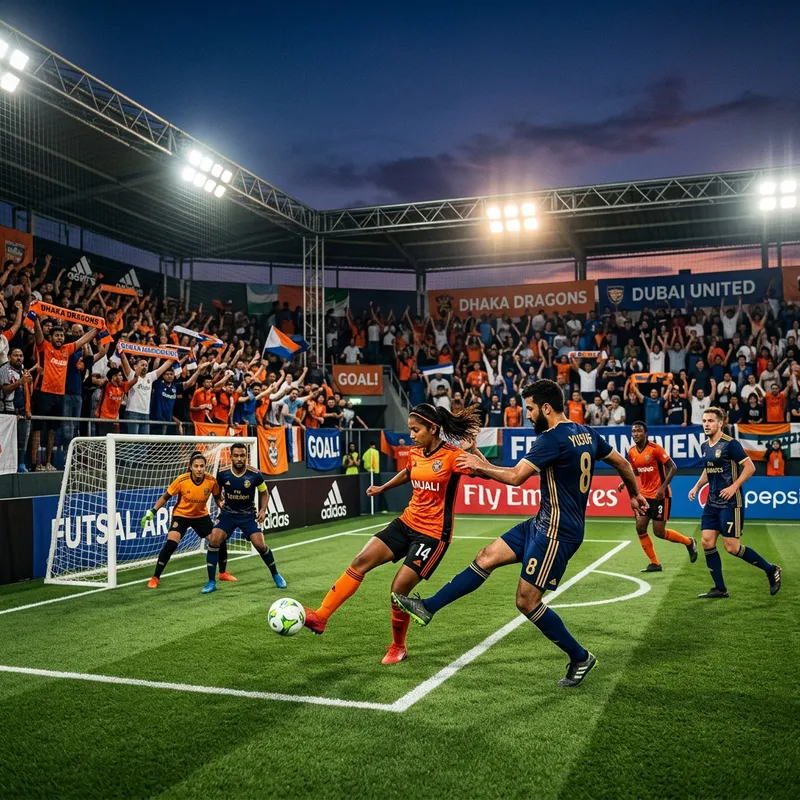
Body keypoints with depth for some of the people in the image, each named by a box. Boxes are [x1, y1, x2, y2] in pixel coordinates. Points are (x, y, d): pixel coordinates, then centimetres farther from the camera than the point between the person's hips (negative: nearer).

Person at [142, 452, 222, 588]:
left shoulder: (211, 480, -20)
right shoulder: (182, 480, -25)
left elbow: (217, 498, 1)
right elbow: (165, 497, -10)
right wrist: (152, 512, -14)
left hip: (202, 516, 3)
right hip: (181, 515, -3)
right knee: (170, 544, -22)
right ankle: (155, 578, -5)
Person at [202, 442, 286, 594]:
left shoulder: (255, 474, -17)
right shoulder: (222, 473, -14)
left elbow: (264, 493, 2)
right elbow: (217, 490, 10)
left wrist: (263, 510, -9)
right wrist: (219, 502, -1)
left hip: (248, 514, -1)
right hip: (228, 513, 1)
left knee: (260, 544, -11)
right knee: (214, 540, -17)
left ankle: (276, 575, 15)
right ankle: (211, 582, -5)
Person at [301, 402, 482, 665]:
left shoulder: (452, 456, -15)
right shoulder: (415, 454, 6)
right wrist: (383, 488, 38)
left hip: (433, 533, -7)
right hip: (406, 523, 7)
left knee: (400, 588, -9)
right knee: (361, 561, -7)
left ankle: (398, 648, 16)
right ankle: (321, 617, -5)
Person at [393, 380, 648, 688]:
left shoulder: (552, 438, -19)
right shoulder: (587, 433, 9)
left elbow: (515, 477, -23)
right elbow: (621, 462, 19)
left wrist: (482, 467, -6)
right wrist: (635, 494, 34)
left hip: (557, 532, -10)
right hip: (543, 523, 10)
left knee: (527, 601, -3)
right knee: (486, 558, 7)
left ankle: (580, 657, 13)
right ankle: (429, 607, 10)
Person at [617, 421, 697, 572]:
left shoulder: (655, 448, -17)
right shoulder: (631, 452, 2)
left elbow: (673, 467, -15)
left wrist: (663, 487, -23)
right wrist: (624, 482, 2)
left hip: (660, 495, -6)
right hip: (645, 495, 6)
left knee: (659, 532, -3)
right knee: (640, 527, -3)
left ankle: (689, 542, 24)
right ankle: (655, 563, 10)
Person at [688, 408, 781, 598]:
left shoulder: (730, 444, -13)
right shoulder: (705, 446, 10)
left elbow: (750, 467, -14)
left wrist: (734, 487, -21)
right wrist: (696, 487, 12)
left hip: (730, 503, -8)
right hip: (712, 502, 8)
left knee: (732, 547, -7)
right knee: (707, 542, 1)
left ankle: (771, 570, 14)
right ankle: (720, 588, 11)